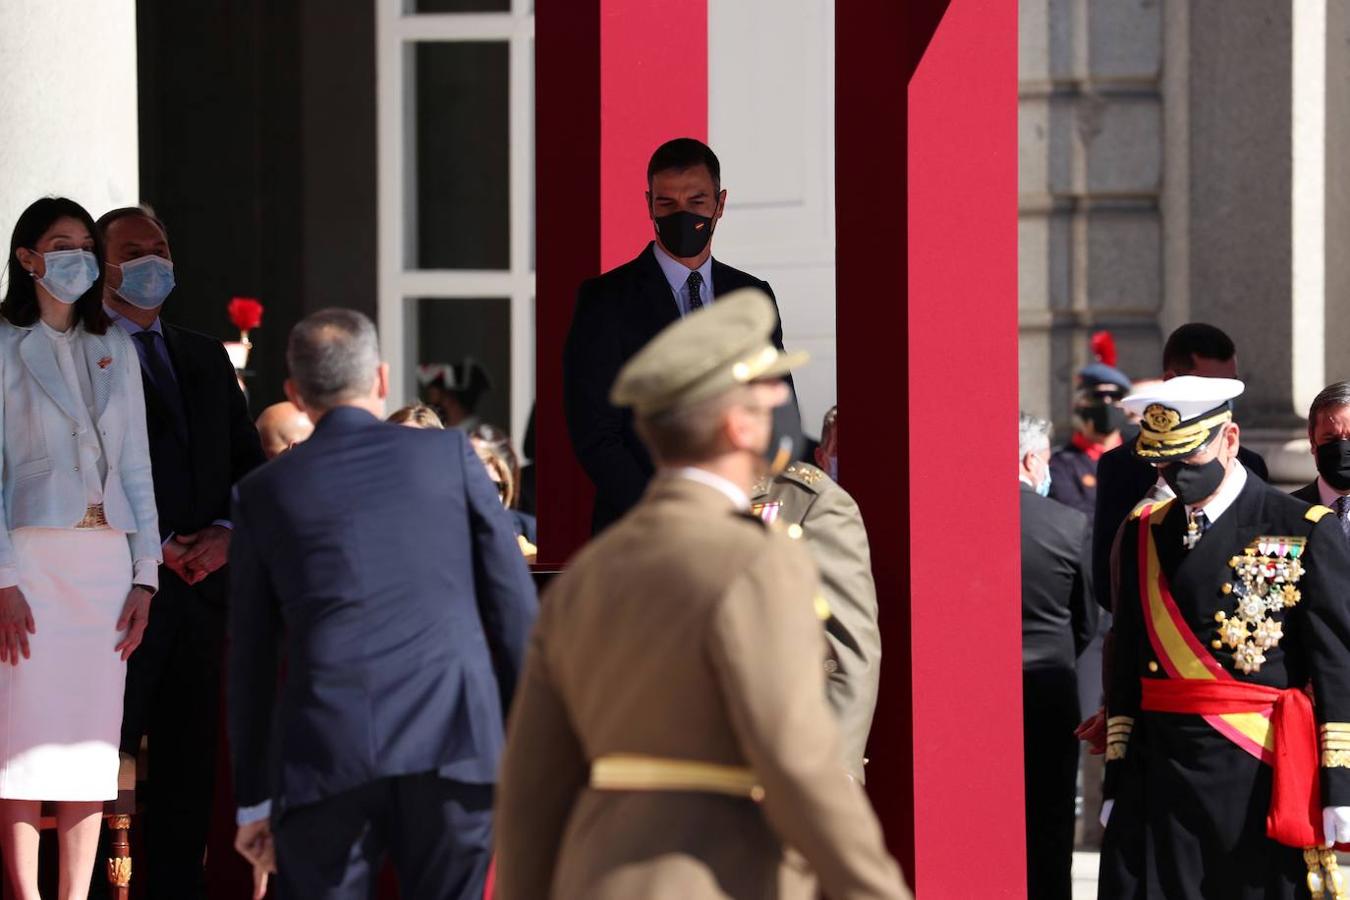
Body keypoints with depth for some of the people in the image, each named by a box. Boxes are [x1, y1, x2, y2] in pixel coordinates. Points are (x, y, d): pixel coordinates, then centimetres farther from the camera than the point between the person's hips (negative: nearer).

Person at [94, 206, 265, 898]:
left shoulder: (207, 359, 18)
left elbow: (249, 462, 18)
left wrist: (227, 531, -2)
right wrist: (155, 550, -13)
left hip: (202, 582, 6)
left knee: (188, 757, 7)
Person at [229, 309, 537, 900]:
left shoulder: (264, 492, 11)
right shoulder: (448, 453, 10)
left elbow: (250, 655, 13)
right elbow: (513, 604, 7)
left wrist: (252, 799, 17)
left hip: (324, 750, 0)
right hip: (455, 741, 0)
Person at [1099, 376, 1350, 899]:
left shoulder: (1305, 533, -2)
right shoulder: (1144, 533, 12)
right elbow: (1127, 665, 14)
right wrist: (1117, 783, 10)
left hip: (1264, 778, -4)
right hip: (1160, 775, 4)